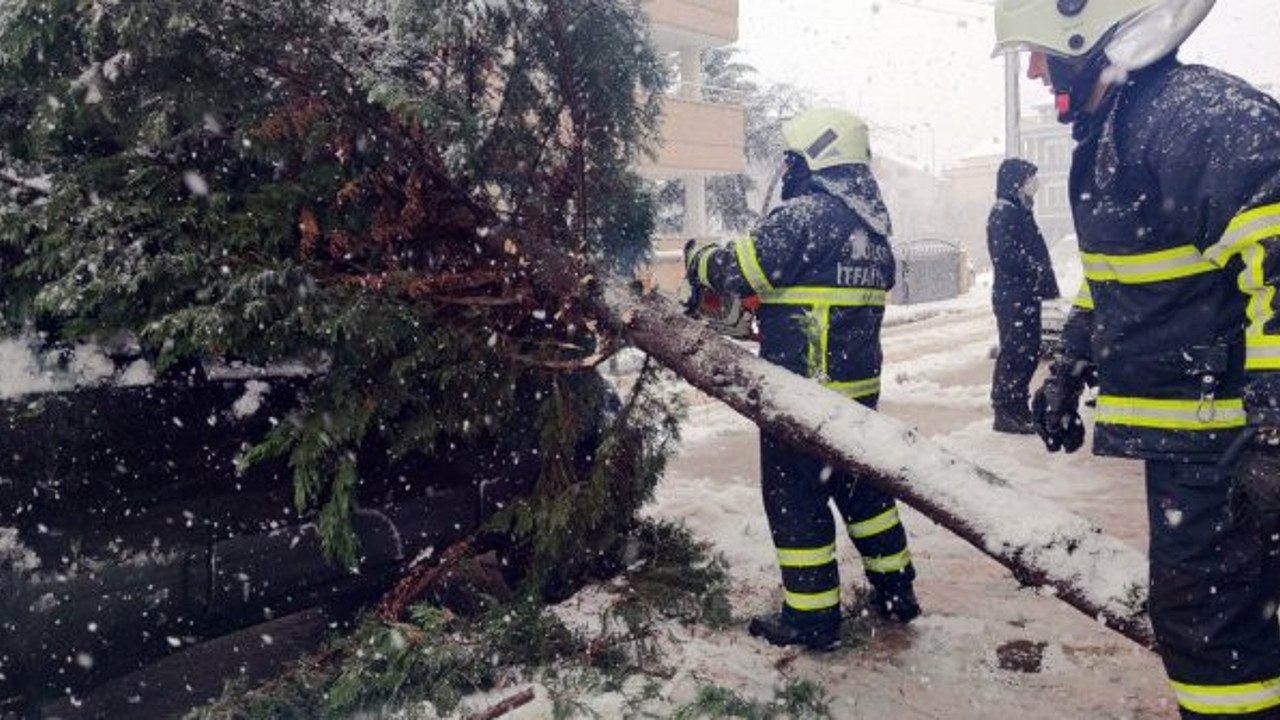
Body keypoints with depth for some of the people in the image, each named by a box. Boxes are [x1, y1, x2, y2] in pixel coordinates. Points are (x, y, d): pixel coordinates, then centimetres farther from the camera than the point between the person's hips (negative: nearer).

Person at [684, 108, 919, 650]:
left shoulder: (806, 214, -15)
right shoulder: (873, 222, 13)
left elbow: (740, 270, -17)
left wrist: (699, 259, 4)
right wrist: (770, 305, 16)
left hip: (801, 390, -8)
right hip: (859, 385, 9)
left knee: (794, 497, 3)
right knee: (859, 484, 22)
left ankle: (811, 615, 12)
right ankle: (894, 589, 31)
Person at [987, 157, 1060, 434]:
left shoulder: (1020, 211, 20)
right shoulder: (1004, 212, -11)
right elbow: (1006, 255, -21)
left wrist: (1044, 277, 12)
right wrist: (1037, 271, -16)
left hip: (1025, 296, 10)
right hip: (1012, 295, -10)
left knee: (1027, 352, 12)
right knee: (1015, 352, -8)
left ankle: (1019, 409, 19)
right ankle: (1005, 413, -4)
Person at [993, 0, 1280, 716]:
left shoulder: (1205, 116, -19)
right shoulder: (1110, 134, 13)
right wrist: (1069, 370, 22)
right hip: (1179, 424, 10)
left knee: (1203, 612, 0)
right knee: (1216, 603, 20)